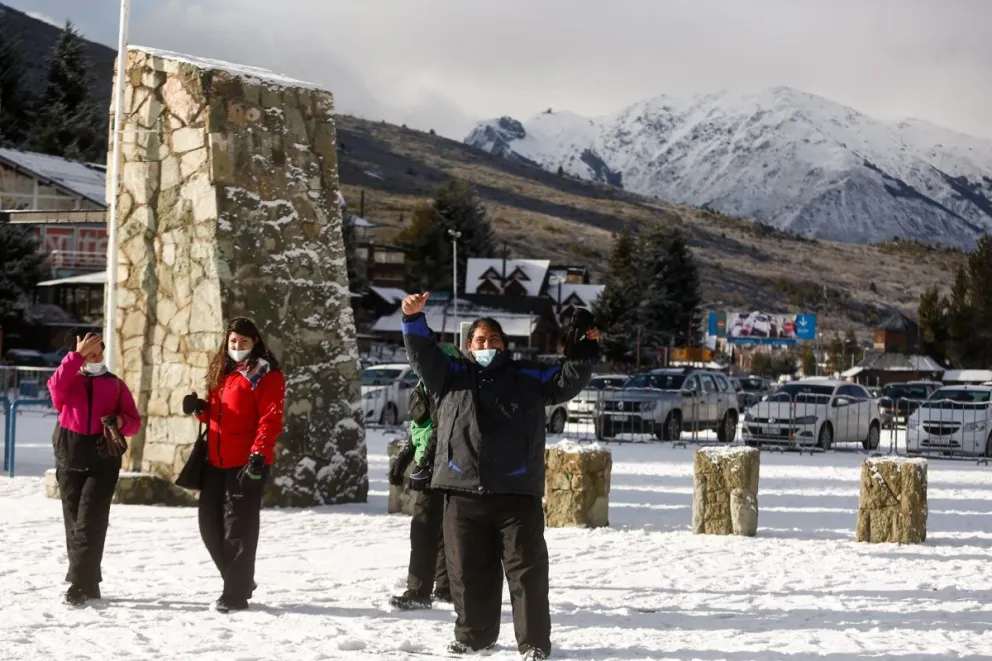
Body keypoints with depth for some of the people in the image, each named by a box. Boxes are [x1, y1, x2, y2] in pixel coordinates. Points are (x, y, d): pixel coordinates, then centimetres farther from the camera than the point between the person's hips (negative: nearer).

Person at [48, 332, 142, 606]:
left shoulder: (116, 385, 10)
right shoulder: (69, 381, 8)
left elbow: (135, 422, 7)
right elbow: (55, 385, -17)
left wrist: (121, 421, -15)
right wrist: (77, 355, -19)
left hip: (104, 460, -2)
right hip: (70, 459, 2)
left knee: (90, 522, -11)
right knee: (74, 523, 5)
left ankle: (79, 585, -12)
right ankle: (89, 585, 15)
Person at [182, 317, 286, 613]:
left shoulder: (266, 376, -5)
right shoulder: (222, 371, 19)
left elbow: (271, 419, -14)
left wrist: (258, 455, -25)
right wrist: (200, 408, 4)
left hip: (247, 463, -8)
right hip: (216, 462, 8)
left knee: (238, 527, -4)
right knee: (210, 524, 10)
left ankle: (236, 593, 3)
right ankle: (240, 580, 24)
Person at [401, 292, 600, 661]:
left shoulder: (529, 377, 13)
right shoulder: (452, 376, 14)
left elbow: (567, 383, 10)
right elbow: (422, 354, 7)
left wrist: (583, 352, -5)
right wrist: (414, 318, -8)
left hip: (517, 492, -1)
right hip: (464, 493, 1)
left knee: (526, 569, -1)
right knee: (469, 570, 8)